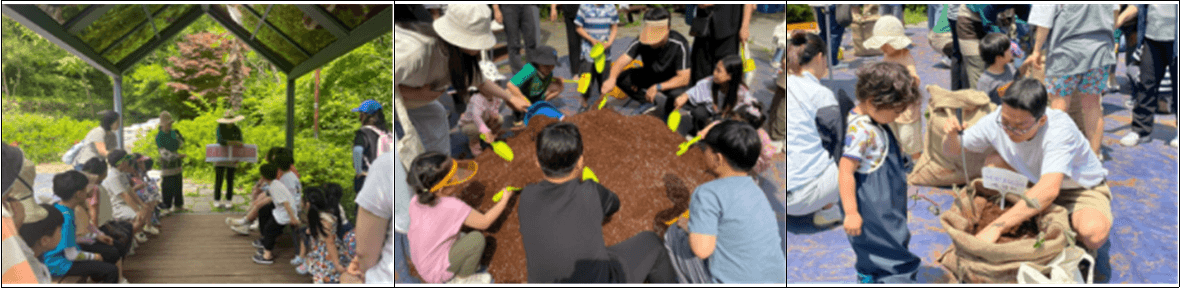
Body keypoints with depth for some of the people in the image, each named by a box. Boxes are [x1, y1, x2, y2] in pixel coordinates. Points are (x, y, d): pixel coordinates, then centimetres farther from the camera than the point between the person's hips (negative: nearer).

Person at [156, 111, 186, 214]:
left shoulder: (173, 132, 6)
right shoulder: (159, 136, -12)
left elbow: (181, 144, 12)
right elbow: (164, 152, -18)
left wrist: (178, 135, -5)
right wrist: (177, 156, -25)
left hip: (177, 163, 6)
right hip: (167, 163, -6)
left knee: (178, 184, 12)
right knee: (167, 186, -3)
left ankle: (178, 205, 23)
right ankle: (167, 207, 6)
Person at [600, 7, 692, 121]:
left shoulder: (679, 44, -30)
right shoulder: (641, 42, -23)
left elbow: (684, 78, -29)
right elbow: (622, 60, -30)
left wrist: (657, 87, -39)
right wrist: (612, 79, -52)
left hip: (672, 80, -3)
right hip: (650, 75, 4)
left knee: (679, 93, -38)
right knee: (621, 78, -19)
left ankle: (668, 113, -1)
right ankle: (650, 103, 1)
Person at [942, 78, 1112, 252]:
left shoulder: (1060, 128, -36)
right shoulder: (997, 121, -21)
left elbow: (1048, 190, -48)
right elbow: (953, 150, -5)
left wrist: (996, 227, -55)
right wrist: (952, 136, -32)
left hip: (1082, 189, -5)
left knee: (1093, 233, -36)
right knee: (993, 163, -18)